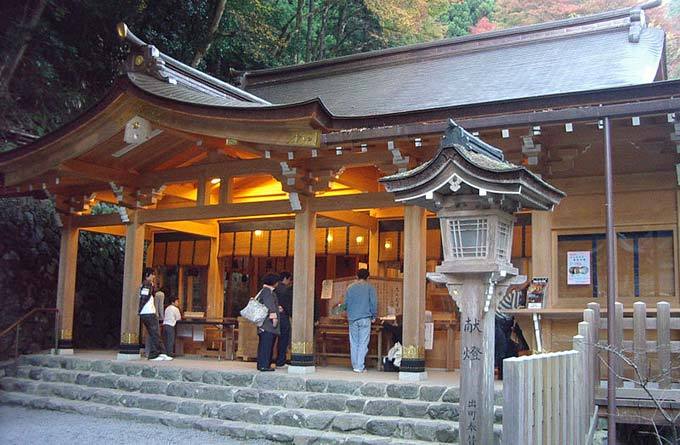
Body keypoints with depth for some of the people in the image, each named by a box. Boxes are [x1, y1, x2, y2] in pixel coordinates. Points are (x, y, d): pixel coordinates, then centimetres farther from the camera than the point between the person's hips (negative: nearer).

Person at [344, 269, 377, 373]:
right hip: (365, 318, -3)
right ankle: (360, 367, -5)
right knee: (363, 343, -1)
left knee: (354, 343, 9)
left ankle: (355, 365, 13)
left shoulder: (350, 287, 7)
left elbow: (346, 303, 9)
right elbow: (374, 303, -4)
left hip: (352, 318, 3)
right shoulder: (369, 287, -1)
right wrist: (374, 316, 6)